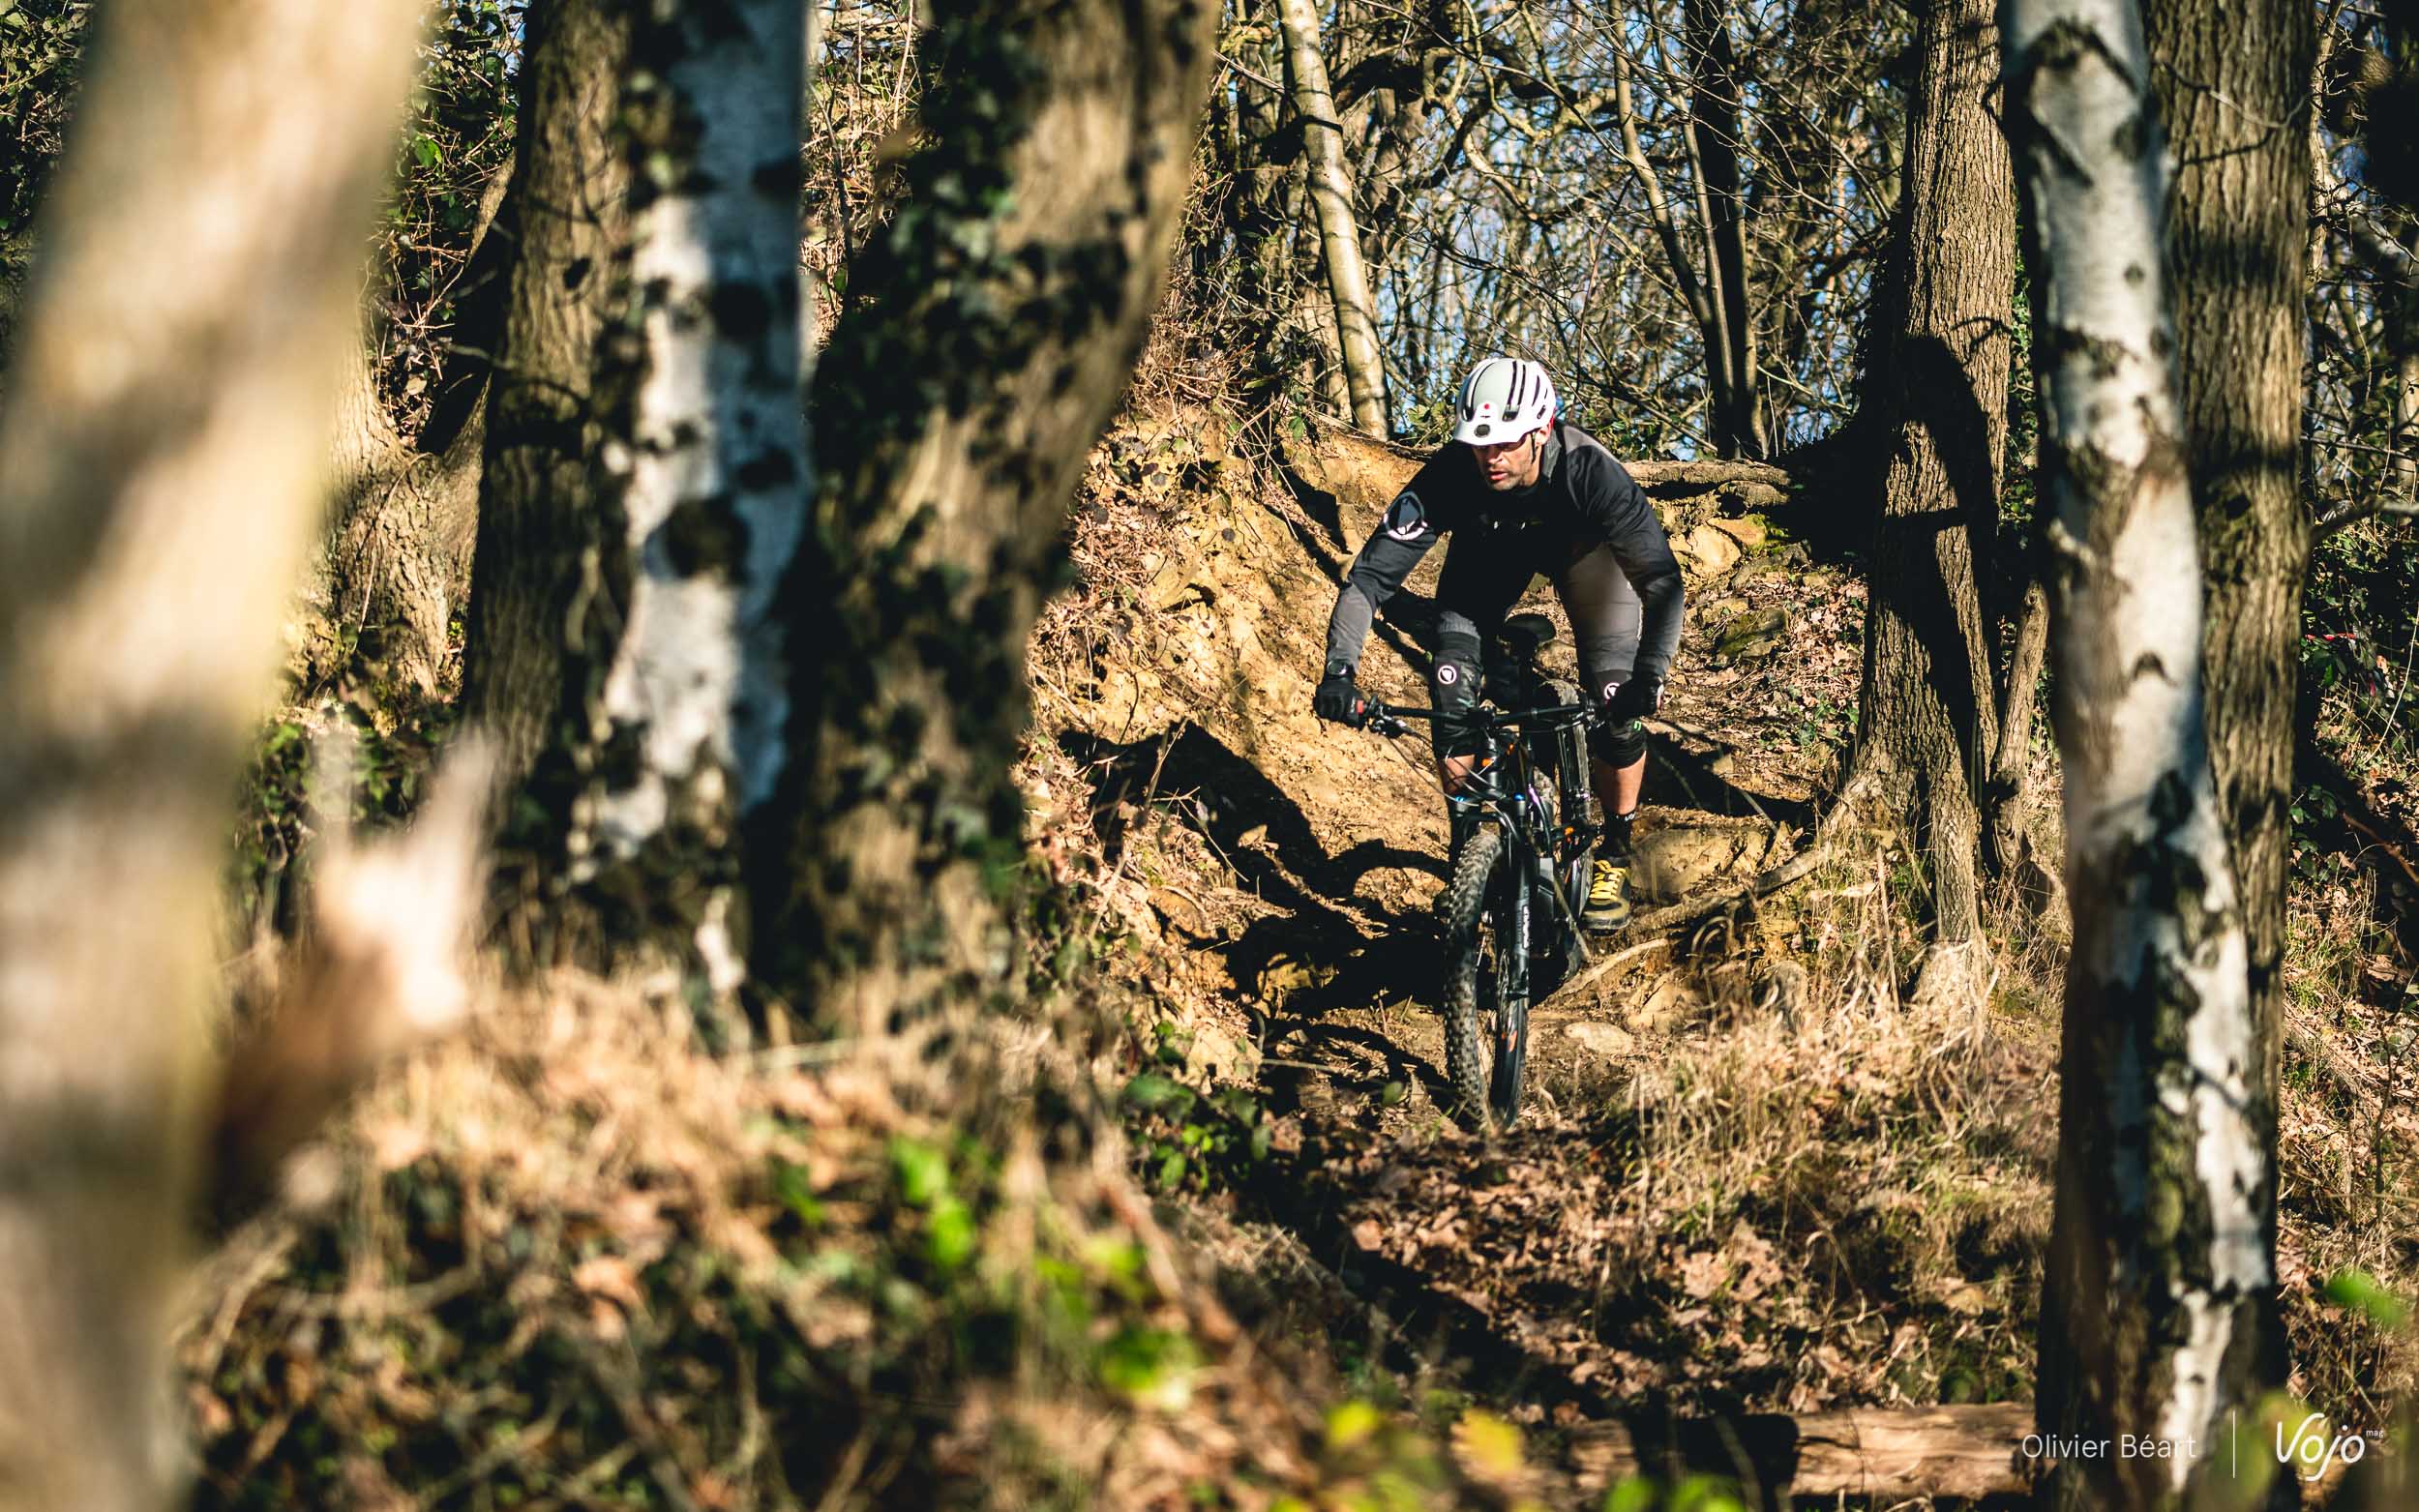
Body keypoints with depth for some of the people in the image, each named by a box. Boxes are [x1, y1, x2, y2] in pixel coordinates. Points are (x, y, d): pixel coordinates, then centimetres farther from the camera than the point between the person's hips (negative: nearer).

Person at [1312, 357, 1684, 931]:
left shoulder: (1591, 472, -40)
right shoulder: (1450, 475, -36)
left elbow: (1661, 581, -42)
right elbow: (1372, 572, -35)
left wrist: (1651, 673, -58)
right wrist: (1340, 669, -48)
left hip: (1582, 541, -2)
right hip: (1491, 545, 2)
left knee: (1617, 704, -16)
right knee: (1452, 681, -17)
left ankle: (1615, 852, 8)